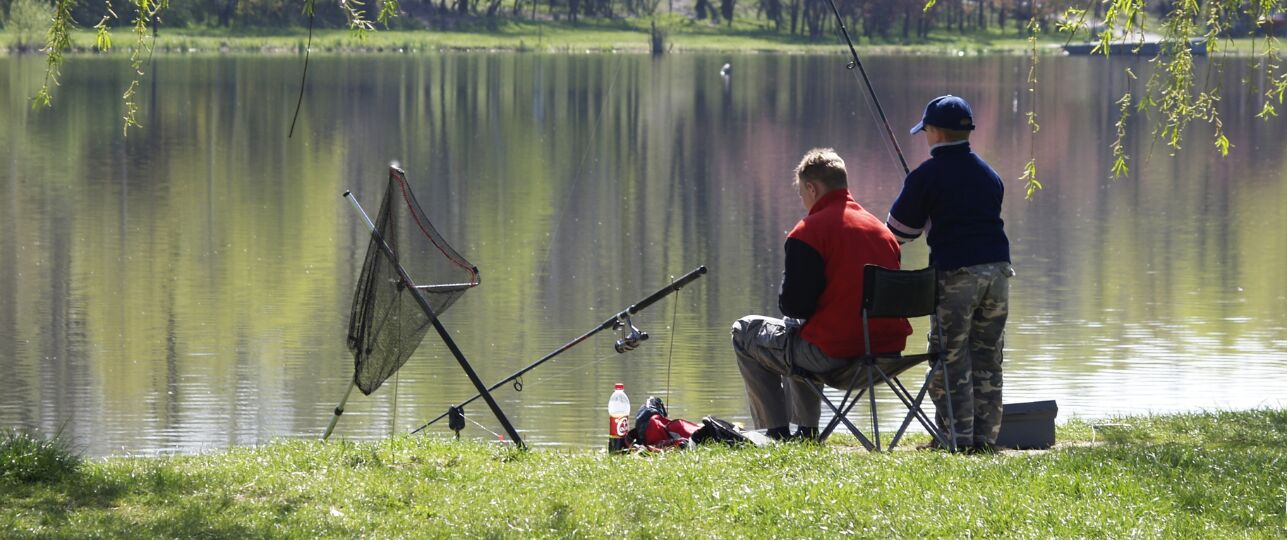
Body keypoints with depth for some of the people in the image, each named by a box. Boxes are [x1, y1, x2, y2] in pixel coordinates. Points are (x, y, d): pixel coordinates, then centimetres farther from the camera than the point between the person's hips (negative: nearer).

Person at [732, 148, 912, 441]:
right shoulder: (880, 228, 12)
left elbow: (794, 305, -14)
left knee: (744, 331, 16)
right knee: (796, 339, 38)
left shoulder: (810, 231, -11)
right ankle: (805, 432, 37)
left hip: (833, 352, -8)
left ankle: (777, 433, 15)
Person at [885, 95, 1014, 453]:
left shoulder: (927, 175, -4)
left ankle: (959, 436, -3)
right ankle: (986, 435, 11)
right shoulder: (988, 174, 14)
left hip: (955, 273, -6)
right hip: (997, 267, 6)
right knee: (988, 358, 10)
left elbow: (898, 231, 3)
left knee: (950, 359, 0)